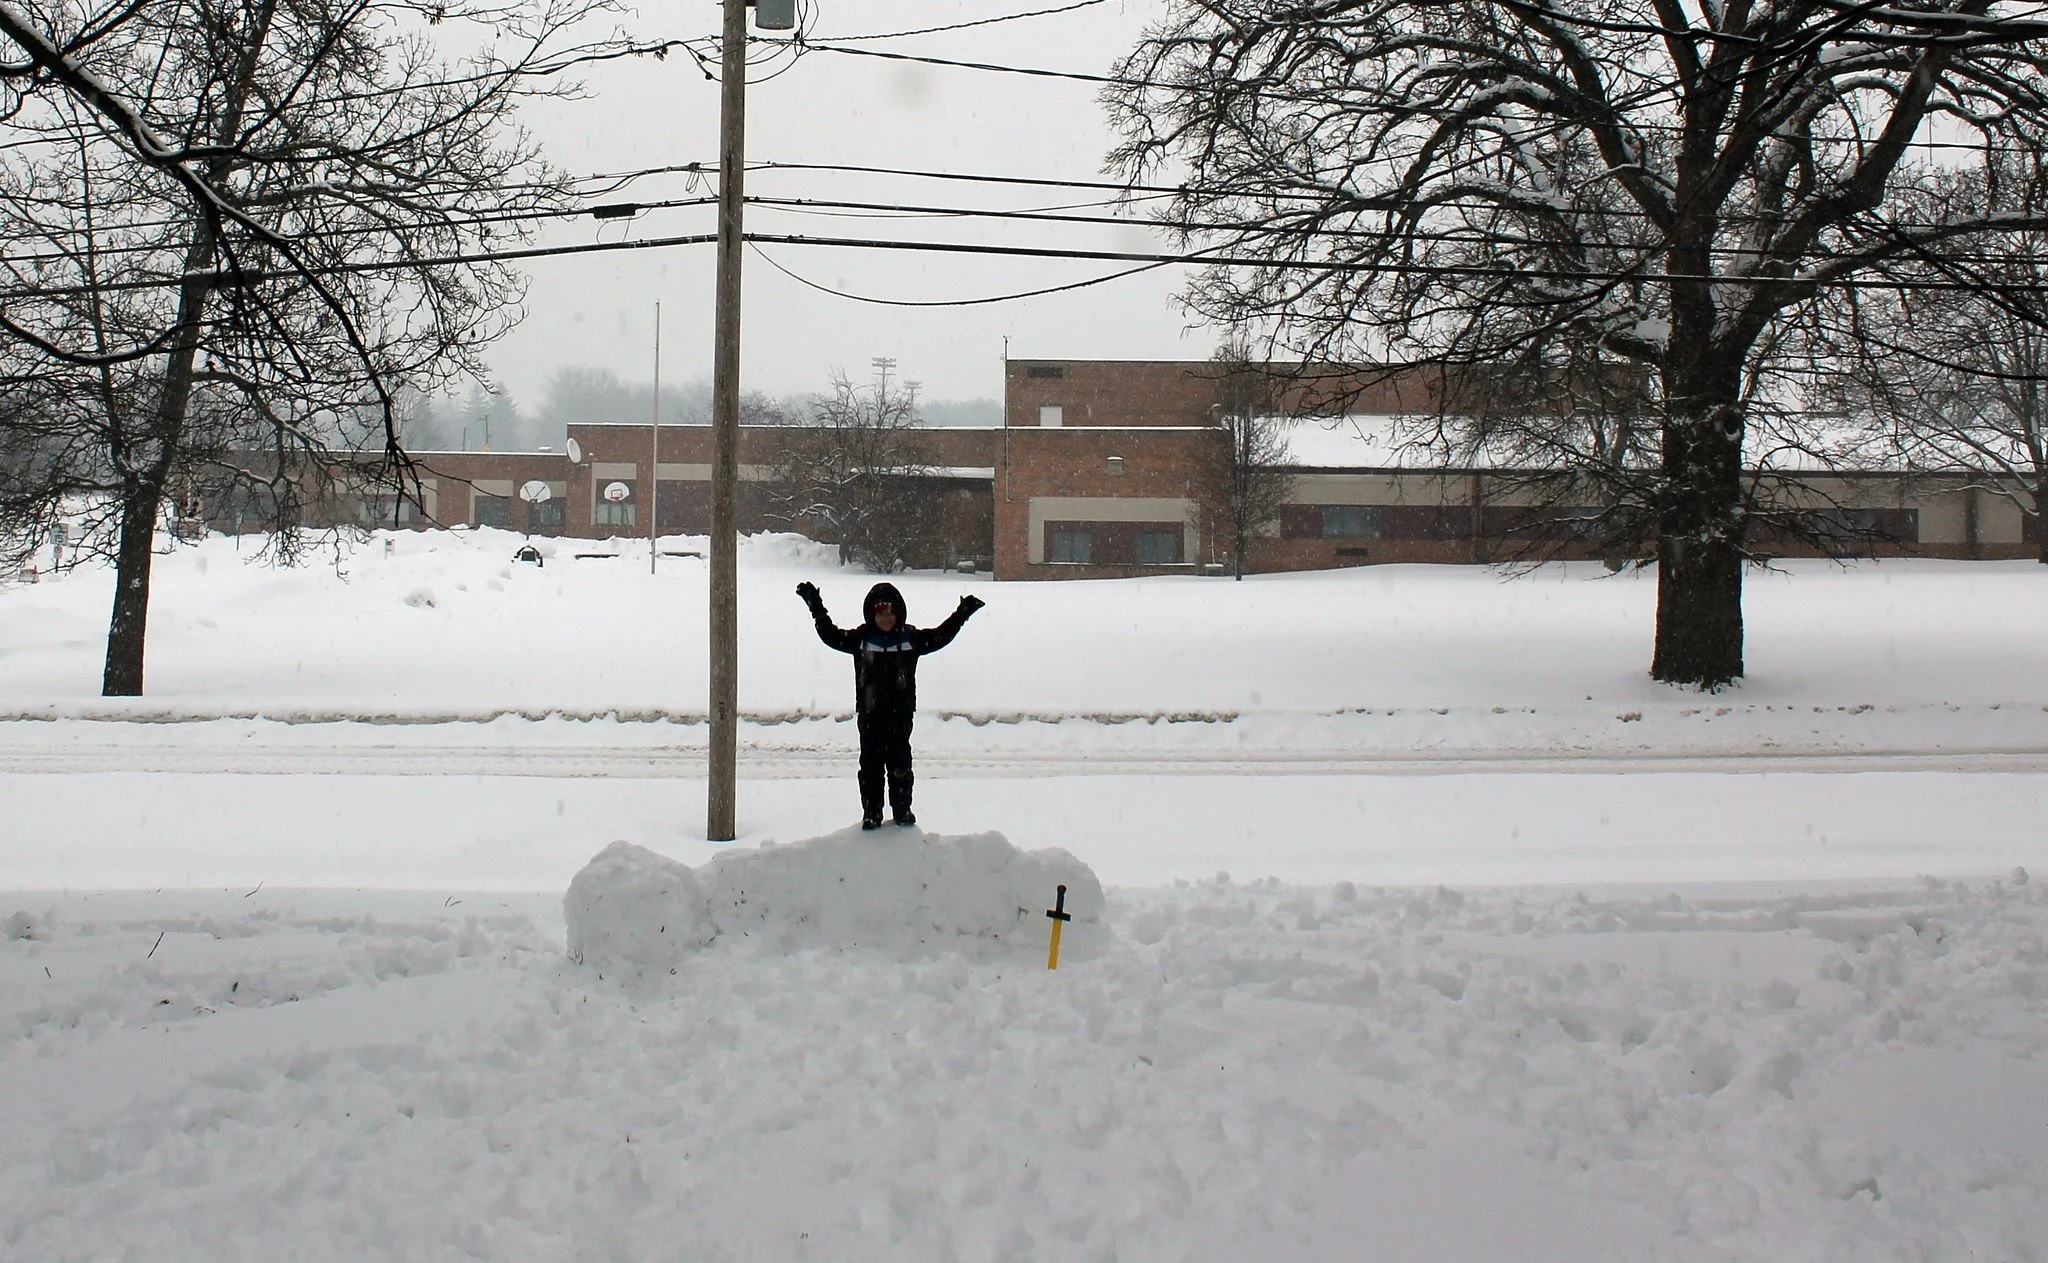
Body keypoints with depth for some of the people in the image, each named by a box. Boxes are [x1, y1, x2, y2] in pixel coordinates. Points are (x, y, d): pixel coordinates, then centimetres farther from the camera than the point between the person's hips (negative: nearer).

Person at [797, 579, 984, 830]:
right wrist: (816, 608, -3)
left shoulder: (911, 638, 1)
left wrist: (963, 613, 2)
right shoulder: (861, 639, -1)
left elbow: (941, 636, 5)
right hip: (870, 715, 0)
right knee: (871, 764, 5)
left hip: (900, 714, 0)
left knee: (900, 762, 7)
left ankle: (902, 809, 20)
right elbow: (830, 635, 2)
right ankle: (871, 812, 13)